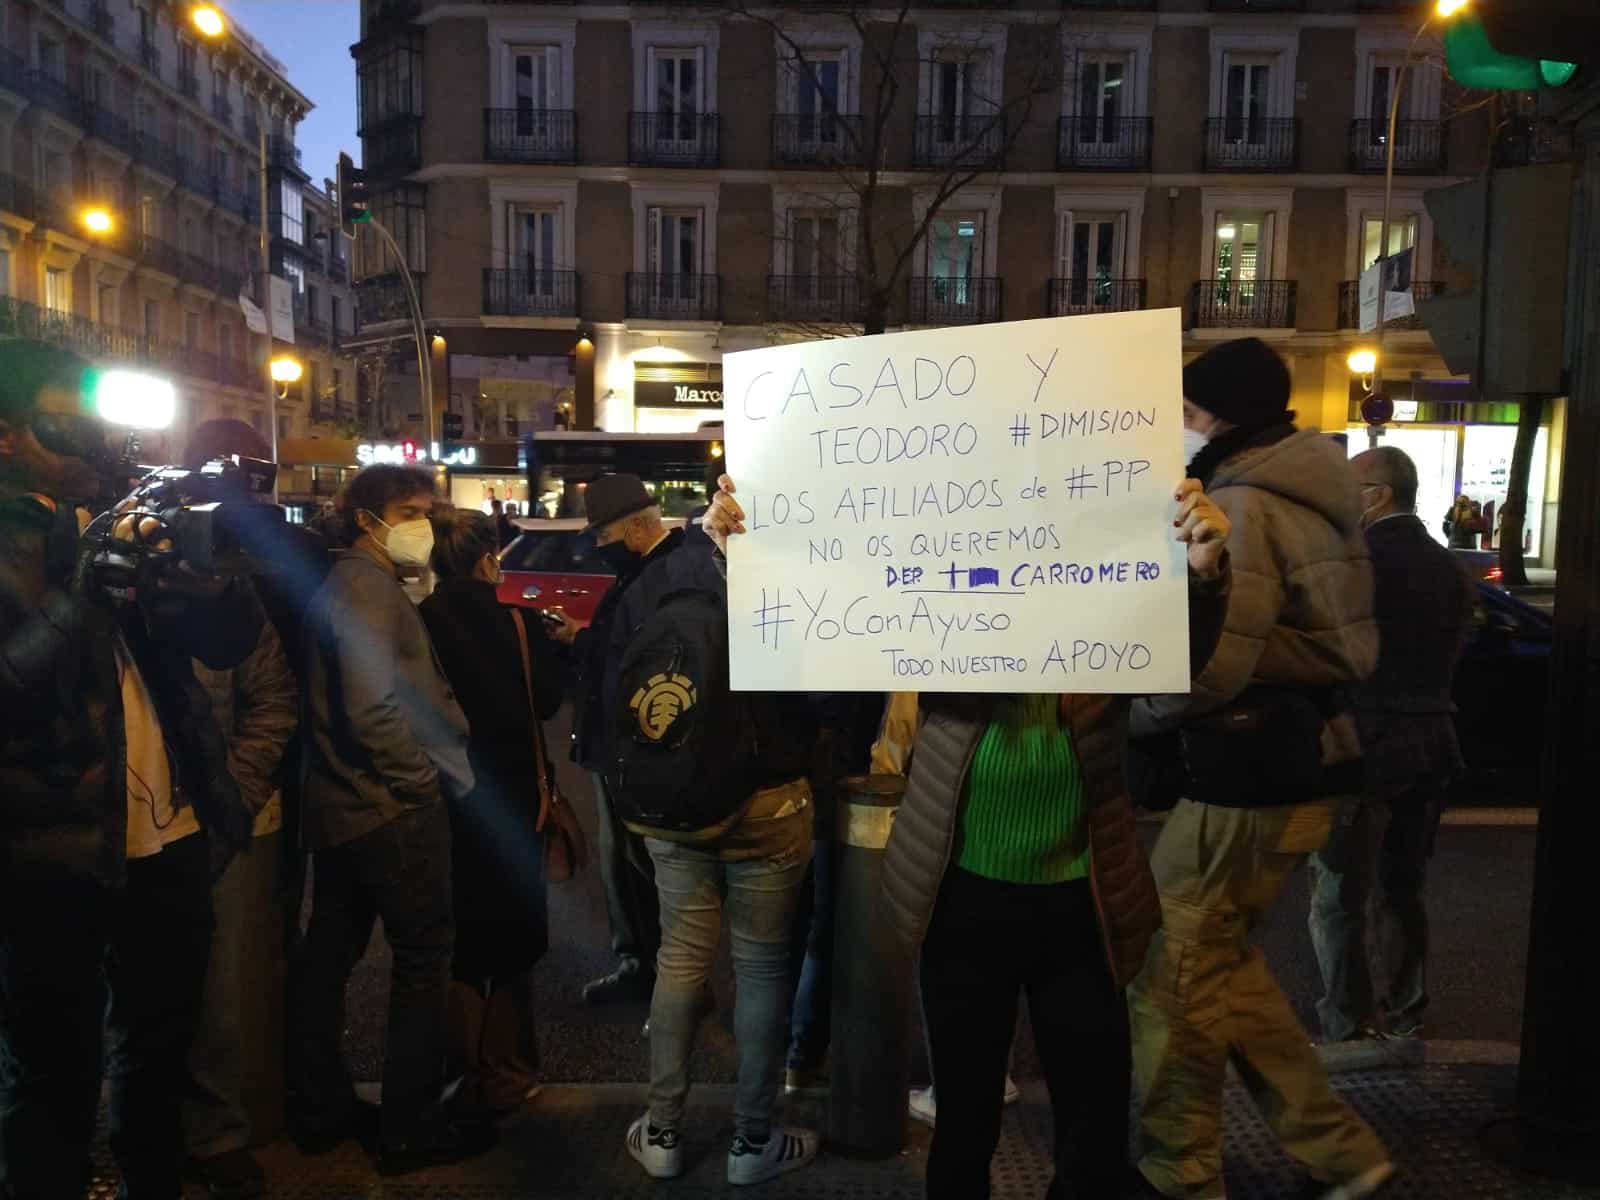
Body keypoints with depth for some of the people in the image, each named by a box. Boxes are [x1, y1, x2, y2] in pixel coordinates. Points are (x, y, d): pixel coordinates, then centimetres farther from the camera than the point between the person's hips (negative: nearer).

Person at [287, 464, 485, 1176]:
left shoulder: (344, 585, 15)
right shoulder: (369, 588, -16)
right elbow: (373, 710, -27)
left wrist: (439, 766, 11)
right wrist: (429, 778, -15)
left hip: (341, 805, 10)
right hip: (392, 810, -10)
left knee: (328, 956, 16)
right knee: (424, 956, 2)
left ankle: (321, 1111, 30)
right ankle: (411, 1129, 12)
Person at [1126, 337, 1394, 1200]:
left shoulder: (1240, 506, -16)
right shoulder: (1303, 498, 14)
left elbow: (1212, 664, -24)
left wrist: (1129, 714, -7)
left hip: (1250, 770, -10)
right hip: (1291, 756, 10)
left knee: (1173, 967, 4)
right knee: (1220, 960, 19)